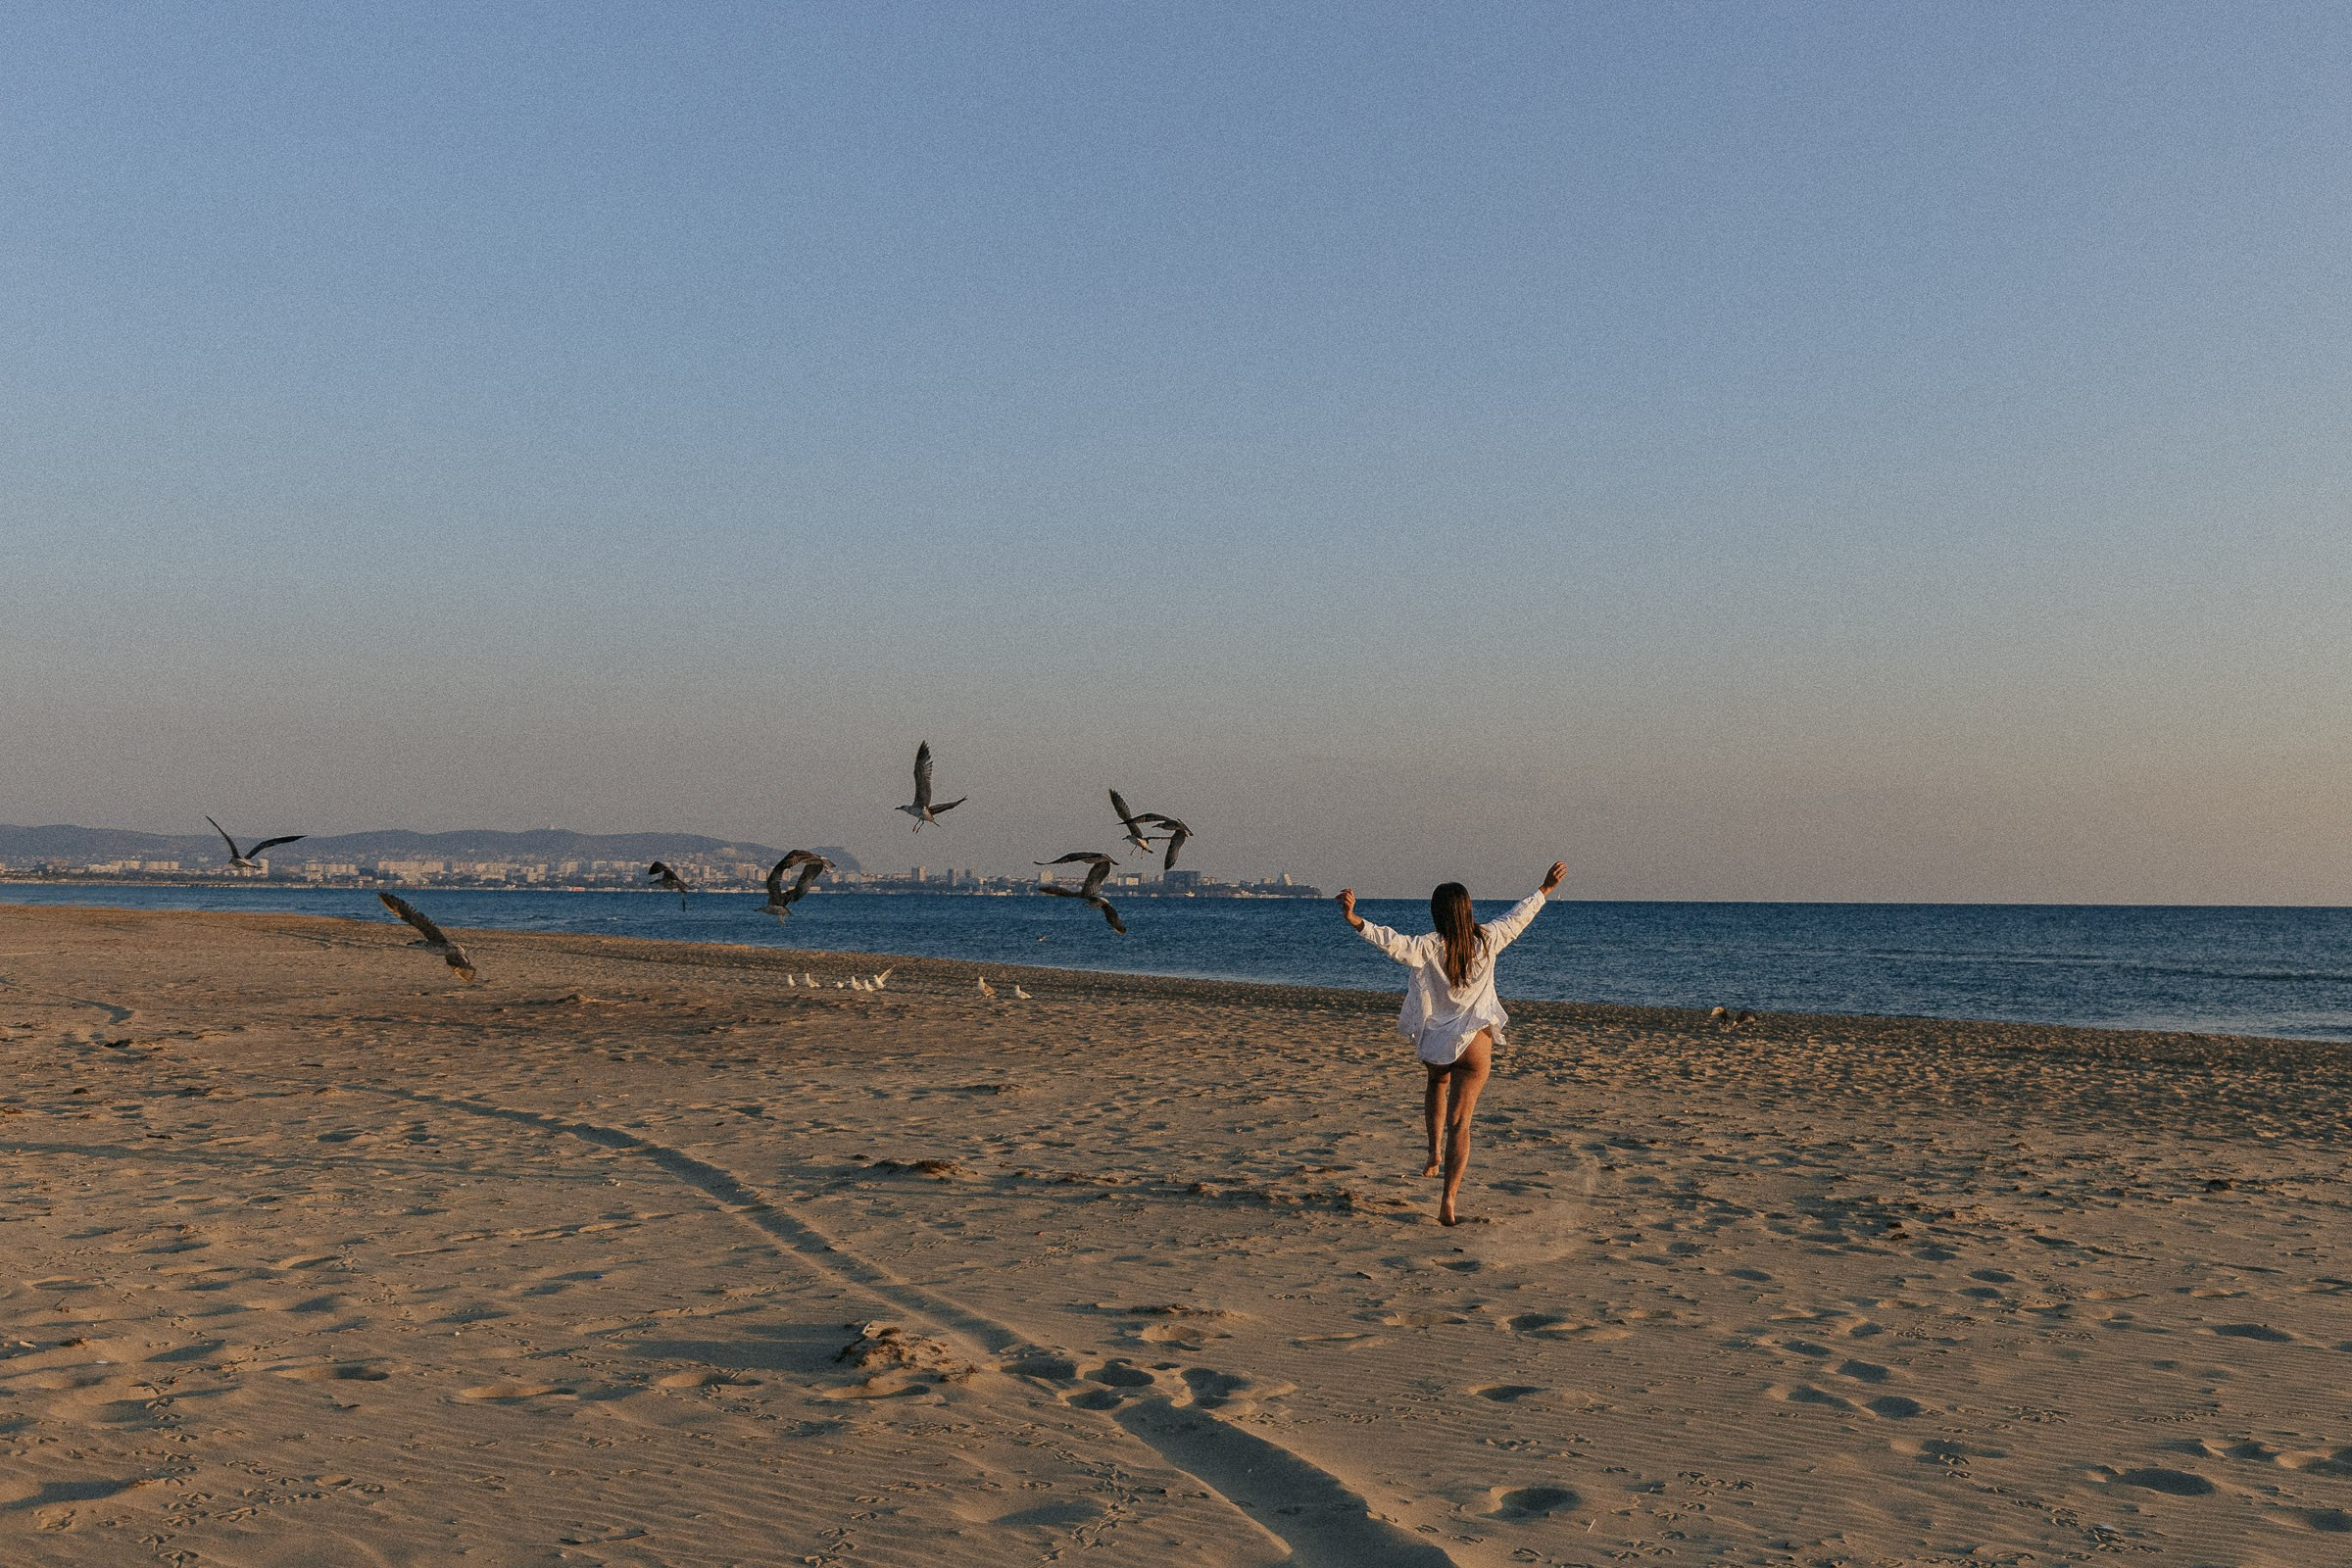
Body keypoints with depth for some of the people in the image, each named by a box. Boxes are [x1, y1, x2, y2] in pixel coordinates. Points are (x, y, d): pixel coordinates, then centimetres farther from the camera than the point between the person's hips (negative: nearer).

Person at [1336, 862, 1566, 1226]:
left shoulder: (1428, 948, -15)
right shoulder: (1487, 940, -5)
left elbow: (1393, 942, -28)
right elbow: (1518, 917, 9)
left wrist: (1354, 918, -32)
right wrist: (1545, 888, 23)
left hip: (1435, 1040, 0)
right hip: (1475, 1042, 0)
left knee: (1437, 1083, 36)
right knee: (1460, 1122, 0)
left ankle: (1435, 1152, 28)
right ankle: (1448, 1200, -10)